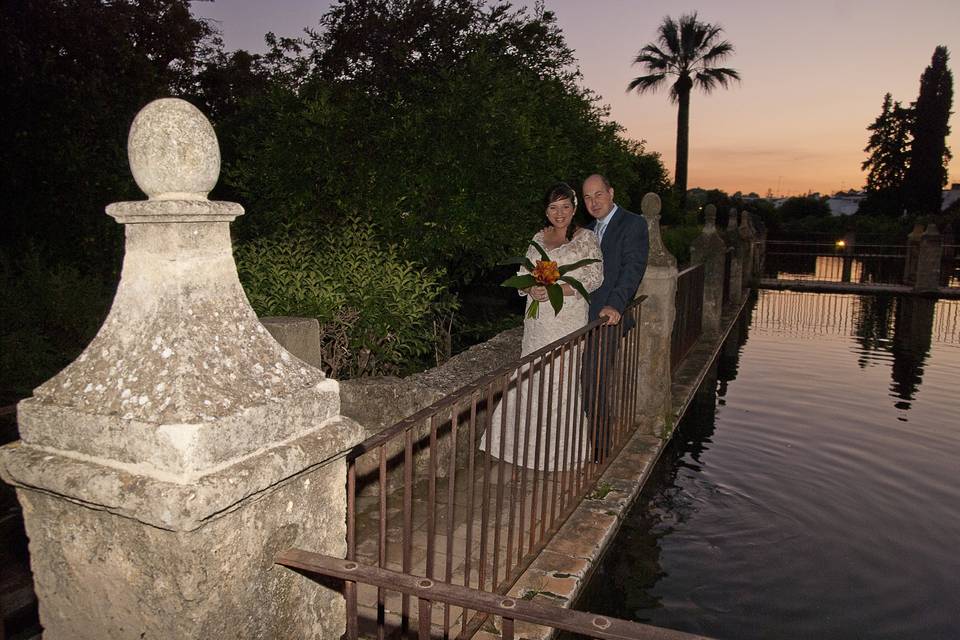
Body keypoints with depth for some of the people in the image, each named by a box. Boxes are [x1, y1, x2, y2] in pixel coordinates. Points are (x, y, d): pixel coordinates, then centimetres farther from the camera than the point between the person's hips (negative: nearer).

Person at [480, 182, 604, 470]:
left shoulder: (586, 238, -1)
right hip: (538, 322, 5)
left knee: (562, 382, -3)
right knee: (533, 379, 6)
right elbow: (523, 274, 13)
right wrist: (531, 289, -10)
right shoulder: (539, 238, 14)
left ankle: (562, 449, 10)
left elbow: (594, 278, -8)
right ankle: (535, 444, 18)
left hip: (569, 320, -5)